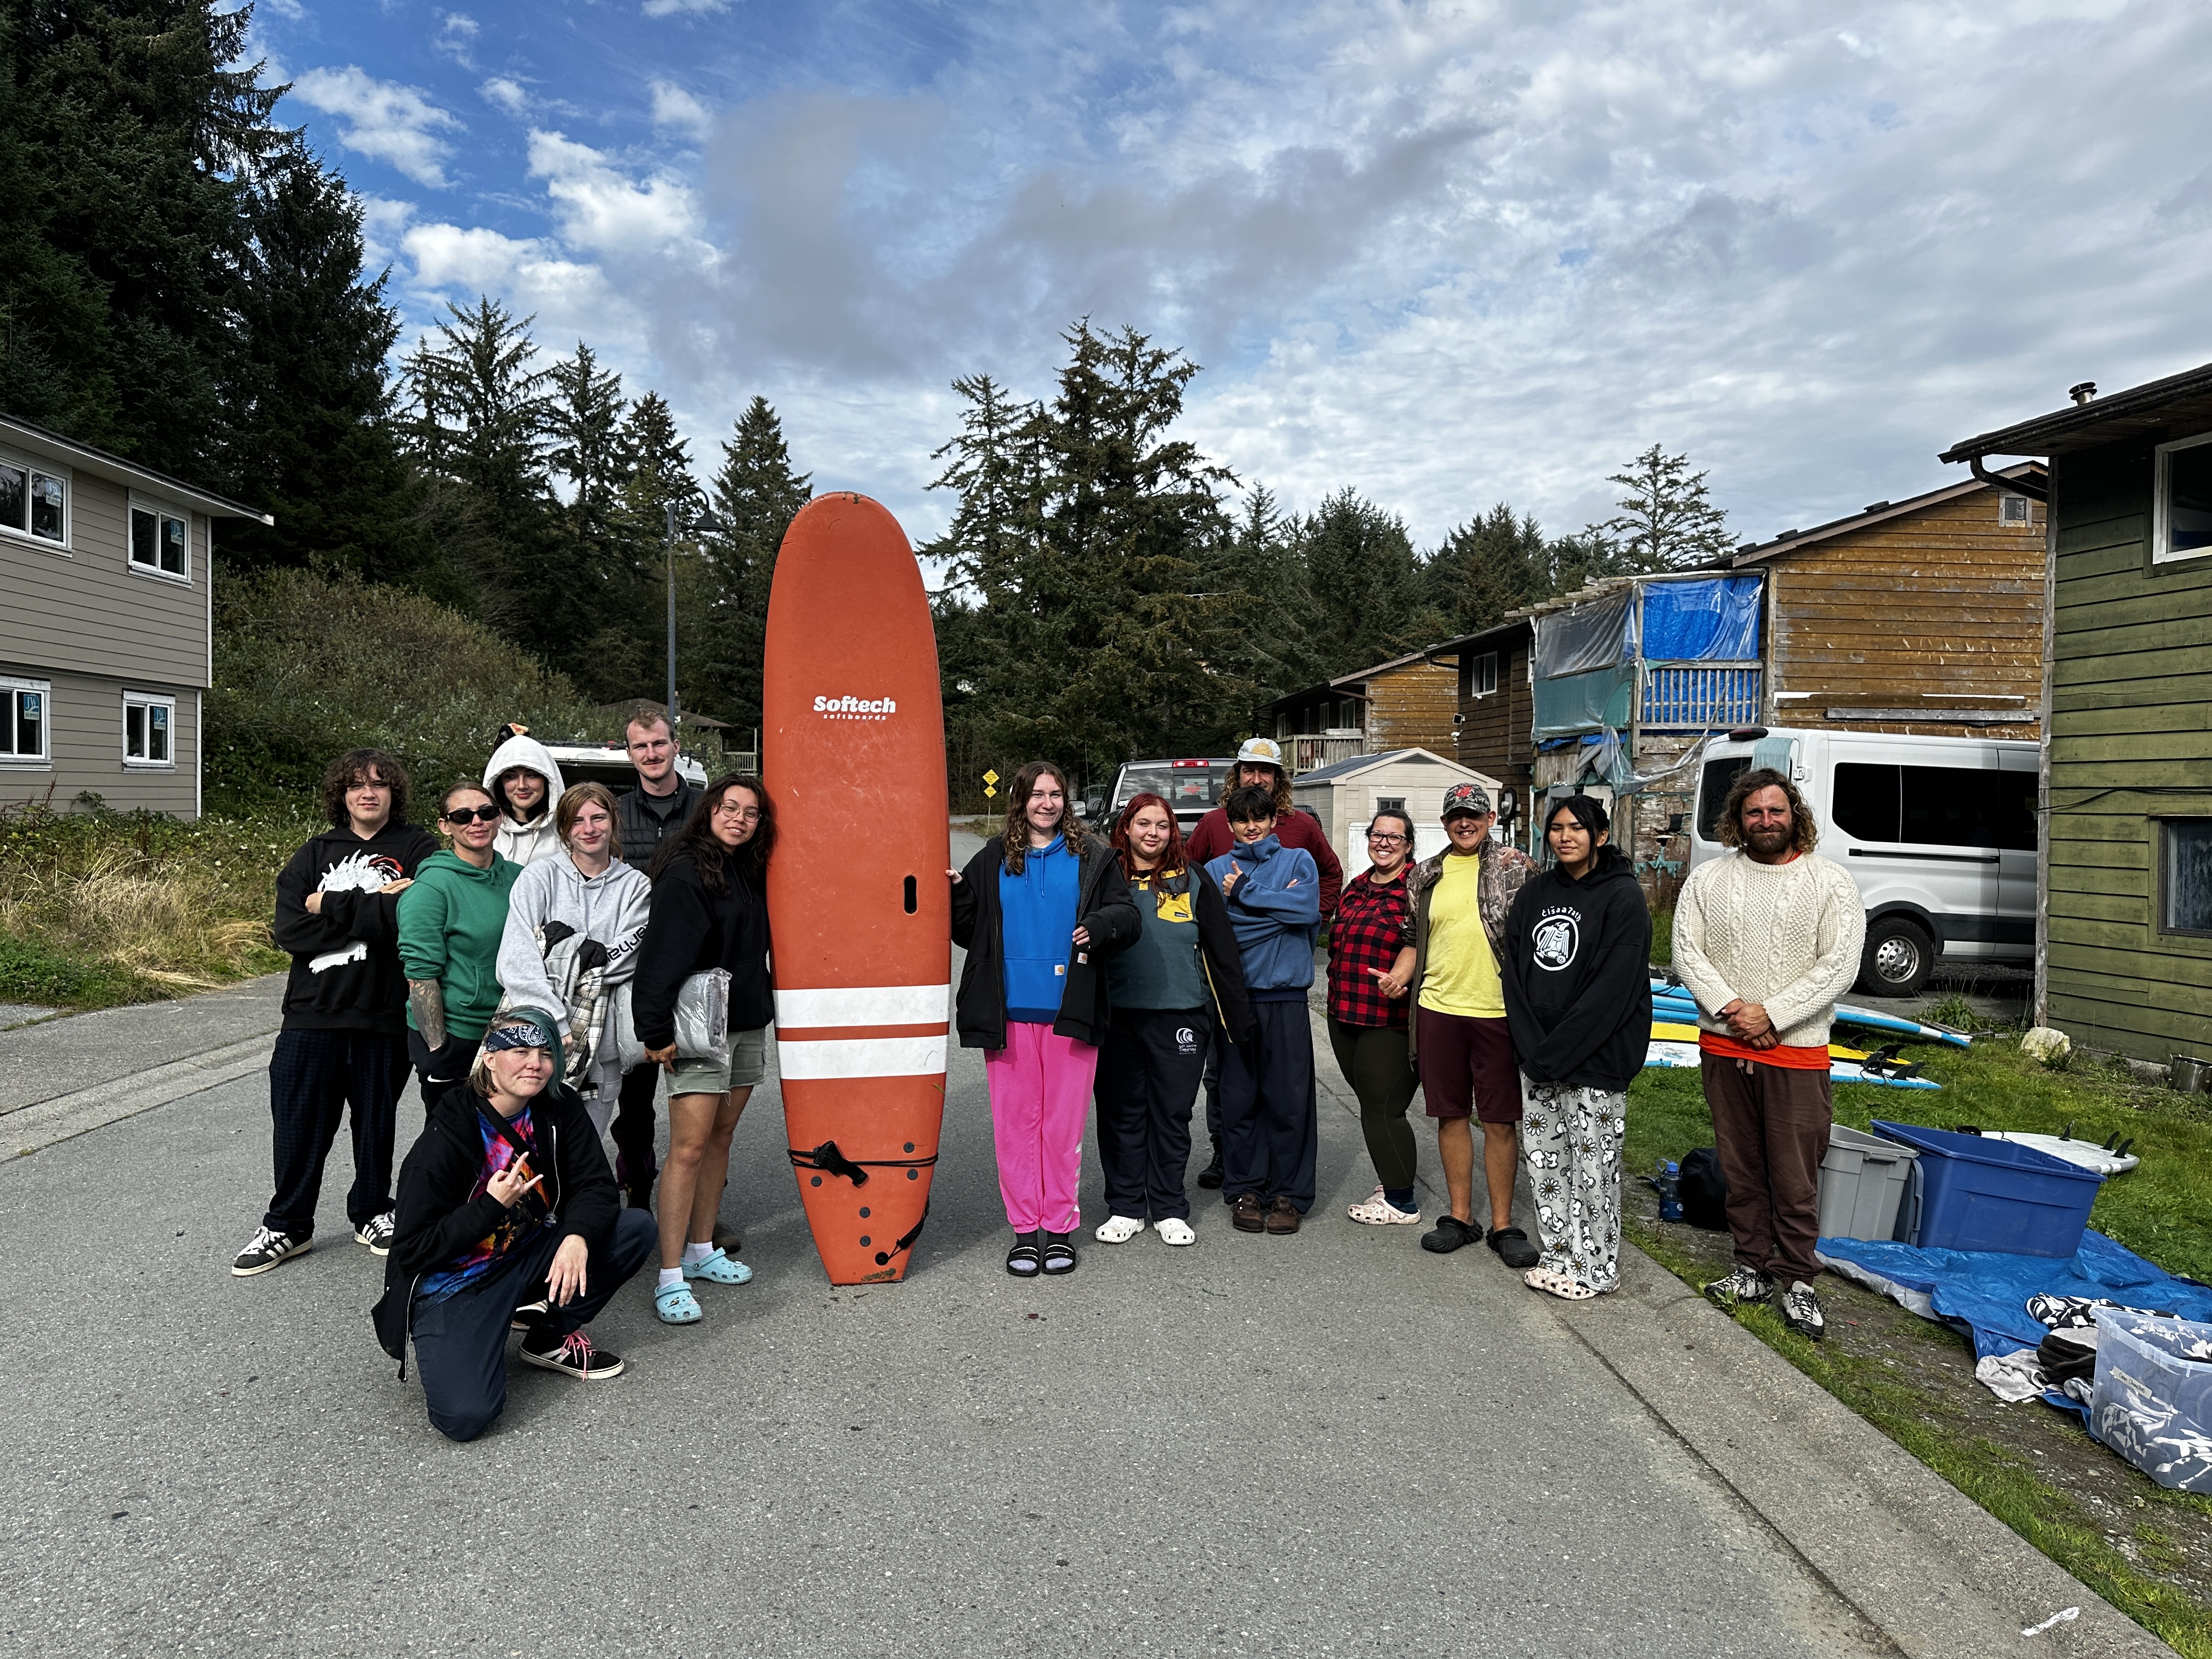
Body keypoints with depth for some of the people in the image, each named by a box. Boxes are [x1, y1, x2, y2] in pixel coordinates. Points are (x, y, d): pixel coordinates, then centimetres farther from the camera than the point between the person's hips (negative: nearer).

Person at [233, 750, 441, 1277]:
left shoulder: (418, 849, 0)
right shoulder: (314, 854, 9)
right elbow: (290, 931, -3)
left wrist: (332, 907, -11)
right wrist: (372, 910, -12)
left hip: (384, 1014, -2)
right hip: (313, 1011, 2)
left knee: (376, 1119, 12)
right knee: (299, 1120, 8)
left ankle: (373, 1213, 31)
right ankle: (286, 1225, 25)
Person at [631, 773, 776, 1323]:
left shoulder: (749, 872, 12)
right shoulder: (685, 871, -13)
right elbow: (662, 953, -18)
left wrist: (762, 1008, 11)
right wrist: (657, 1031, -21)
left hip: (747, 1025, 8)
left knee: (721, 1137, 14)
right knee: (689, 1148, -8)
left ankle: (701, 1250, 26)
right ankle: (671, 1278, -4)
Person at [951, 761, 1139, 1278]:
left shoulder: (1094, 859, 9)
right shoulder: (992, 861, 11)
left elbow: (1127, 916, 6)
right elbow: (968, 930, 12)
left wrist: (1098, 927, -14)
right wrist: (956, 894, -7)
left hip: (1070, 1012, -1)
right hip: (1009, 1012, 1)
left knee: (1064, 1123, 5)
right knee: (1015, 1122, 4)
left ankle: (1060, 1227, 16)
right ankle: (1025, 1229, 14)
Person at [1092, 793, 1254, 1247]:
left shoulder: (1193, 881, 5)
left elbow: (1222, 952, 5)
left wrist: (1238, 1019, 1)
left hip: (1180, 1017, 0)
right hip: (1118, 1017, 0)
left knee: (1172, 1115, 7)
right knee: (1122, 1114, 6)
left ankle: (1170, 1209, 20)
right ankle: (1126, 1206, 20)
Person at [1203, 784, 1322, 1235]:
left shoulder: (1298, 860, 10)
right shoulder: (1217, 870, 11)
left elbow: (1309, 911, -9)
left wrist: (1244, 892, -6)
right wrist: (1278, 904, -8)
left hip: (1286, 998, -1)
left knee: (1289, 1099, 0)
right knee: (1239, 1099, 4)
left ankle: (1289, 1195, 10)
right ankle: (1244, 1191, 15)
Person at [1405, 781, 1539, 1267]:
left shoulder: (1515, 866, 1)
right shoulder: (1426, 876, 12)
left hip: (1497, 1010, -3)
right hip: (1438, 1008, 4)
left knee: (1499, 1121, 4)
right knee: (1451, 1115, 11)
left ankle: (1503, 1225, 15)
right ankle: (1460, 1217, 24)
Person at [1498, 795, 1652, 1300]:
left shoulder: (1623, 897, -9)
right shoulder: (1535, 893, 9)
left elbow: (1613, 989, -16)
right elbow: (1515, 969, 5)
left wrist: (1557, 1053, -17)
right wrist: (1532, 1046, -7)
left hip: (1595, 1059, -6)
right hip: (1538, 1055, 6)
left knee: (1592, 1164, 2)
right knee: (1544, 1159, 12)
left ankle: (1596, 1271, 16)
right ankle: (1559, 1257, 26)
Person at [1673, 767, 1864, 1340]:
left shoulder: (1830, 882, -3)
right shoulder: (1709, 879, 5)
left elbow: (1839, 966, -10)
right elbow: (1687, 951, 0)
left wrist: (1770, 1014, -16)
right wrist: (1728, 1007, -14)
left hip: (1797, 1051, -3)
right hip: (1723, 1047, 3)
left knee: (1796, 1178, 3)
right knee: (1741, 1169, 12)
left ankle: (1796, 1281, 17)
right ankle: (1752, 1268, 25)